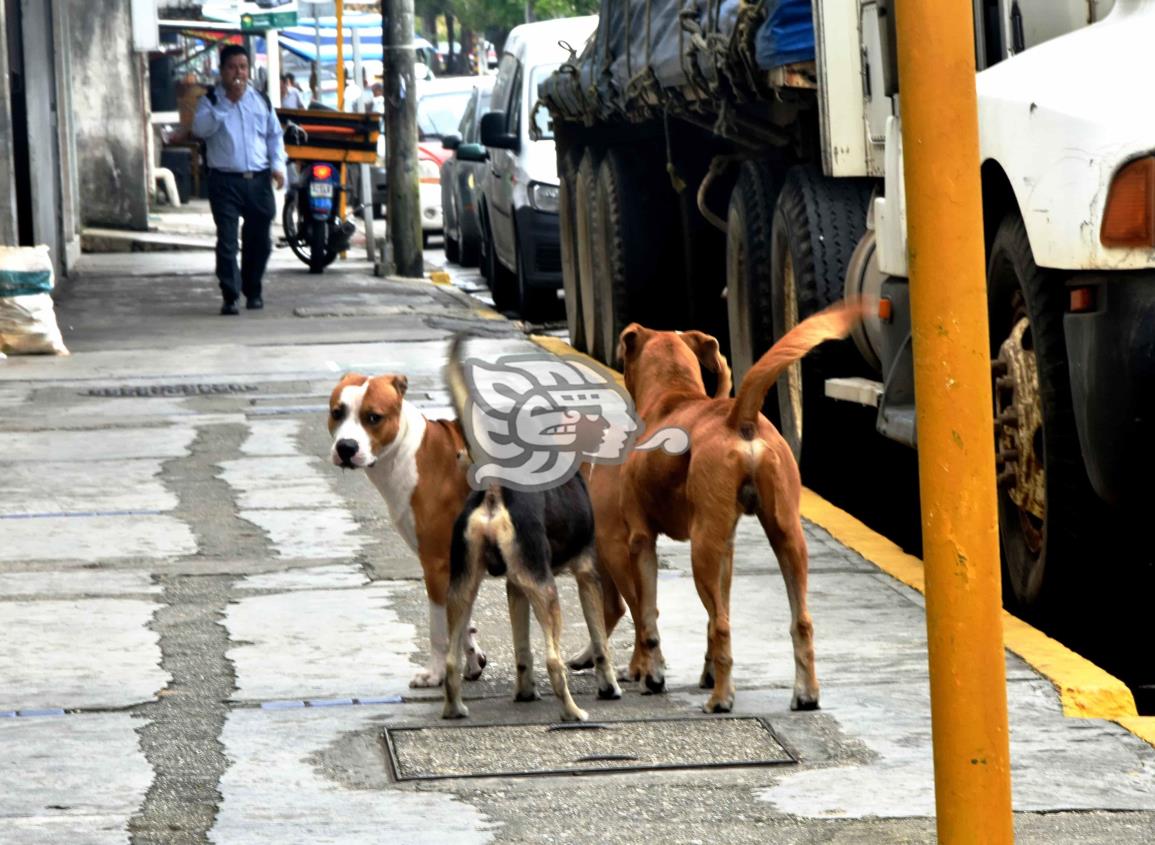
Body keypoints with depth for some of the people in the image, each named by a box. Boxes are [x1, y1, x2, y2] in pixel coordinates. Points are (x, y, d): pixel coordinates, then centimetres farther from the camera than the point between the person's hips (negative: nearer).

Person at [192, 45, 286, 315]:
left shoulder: (261, 100, 13)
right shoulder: (211, 100, 3)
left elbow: (275, 134, 19)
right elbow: (200, 128, -15)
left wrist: (278, 165, 5)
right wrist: (226, 102, -18)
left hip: (259, 180, 3)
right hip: (225, 180, -3)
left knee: (259, 240, 9)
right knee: (227, 240, -10)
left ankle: (253, 291, 25)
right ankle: (230, 296, -10)